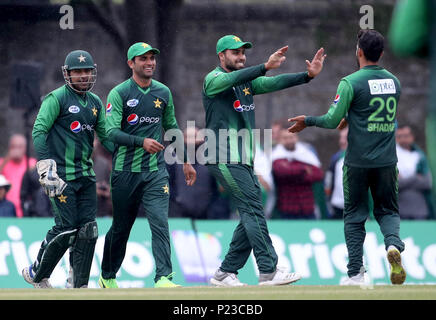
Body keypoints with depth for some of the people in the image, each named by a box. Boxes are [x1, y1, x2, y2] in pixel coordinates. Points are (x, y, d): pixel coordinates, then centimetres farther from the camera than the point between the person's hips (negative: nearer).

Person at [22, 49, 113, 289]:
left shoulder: (95, 102, 15)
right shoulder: (57, 98, -6)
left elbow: (105, 135, 20)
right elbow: (39, 130, -12)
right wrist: (45, 164, -22)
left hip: (85, 174, 7)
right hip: (61, 175, -7)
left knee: (87, 229, 1)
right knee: (66, 228, -10)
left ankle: (80, 286, 6)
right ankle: (37, 274, 9)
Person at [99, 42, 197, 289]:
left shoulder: (163, 92, 10)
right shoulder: (119, 94, -5)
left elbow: (172, 128, 21)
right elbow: (112, 132, -14)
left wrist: (185, 161, 22)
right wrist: (141, 142, -28)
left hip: (156, 170, 2)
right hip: (125, 171, -2)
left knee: (160, 222, -13)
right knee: (121, 228, 9)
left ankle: (164, 278, -21)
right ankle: (107, 276, 28)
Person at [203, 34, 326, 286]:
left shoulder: (248, 81, 18)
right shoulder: (214, 80, -5)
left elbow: (274, 84, 5)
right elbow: (233, 79, -27)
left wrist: (309, 75, -9)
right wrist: (266, 66, -40)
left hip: (244, 161, 9)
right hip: (225, 159, -9)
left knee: (252, 215, 6)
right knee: (253, 211, -14)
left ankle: (226, 273, 12)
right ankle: (268, 271, -16)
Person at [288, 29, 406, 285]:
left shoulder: (351, 82, -10)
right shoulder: (393, 82, 7)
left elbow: (332, 121, -12)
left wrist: (308, 121, 6)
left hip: (358, 162, -3)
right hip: (387, 162, 3)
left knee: (355, 216, 8)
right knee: (388, 210, 14)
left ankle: (356, 273, 5)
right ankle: (393, 243, -18)